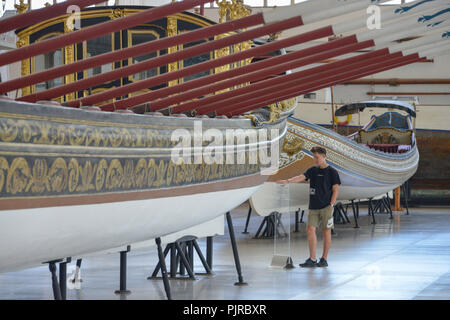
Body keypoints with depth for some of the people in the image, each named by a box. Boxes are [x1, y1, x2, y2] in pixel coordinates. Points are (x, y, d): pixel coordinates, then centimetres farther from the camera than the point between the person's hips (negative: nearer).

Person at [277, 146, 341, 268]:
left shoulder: (332, 172, -1)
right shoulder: (313, 170, 12)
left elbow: (335, 189, -3)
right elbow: (301, 177, -1)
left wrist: (331, 205, -11)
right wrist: (287, 181, -17)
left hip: (326, 207, -5)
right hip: (314, 207, 5)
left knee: (326, 231, 0)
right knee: (310, 229, -4)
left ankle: (324, 259, 6)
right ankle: (312, 259, 0)